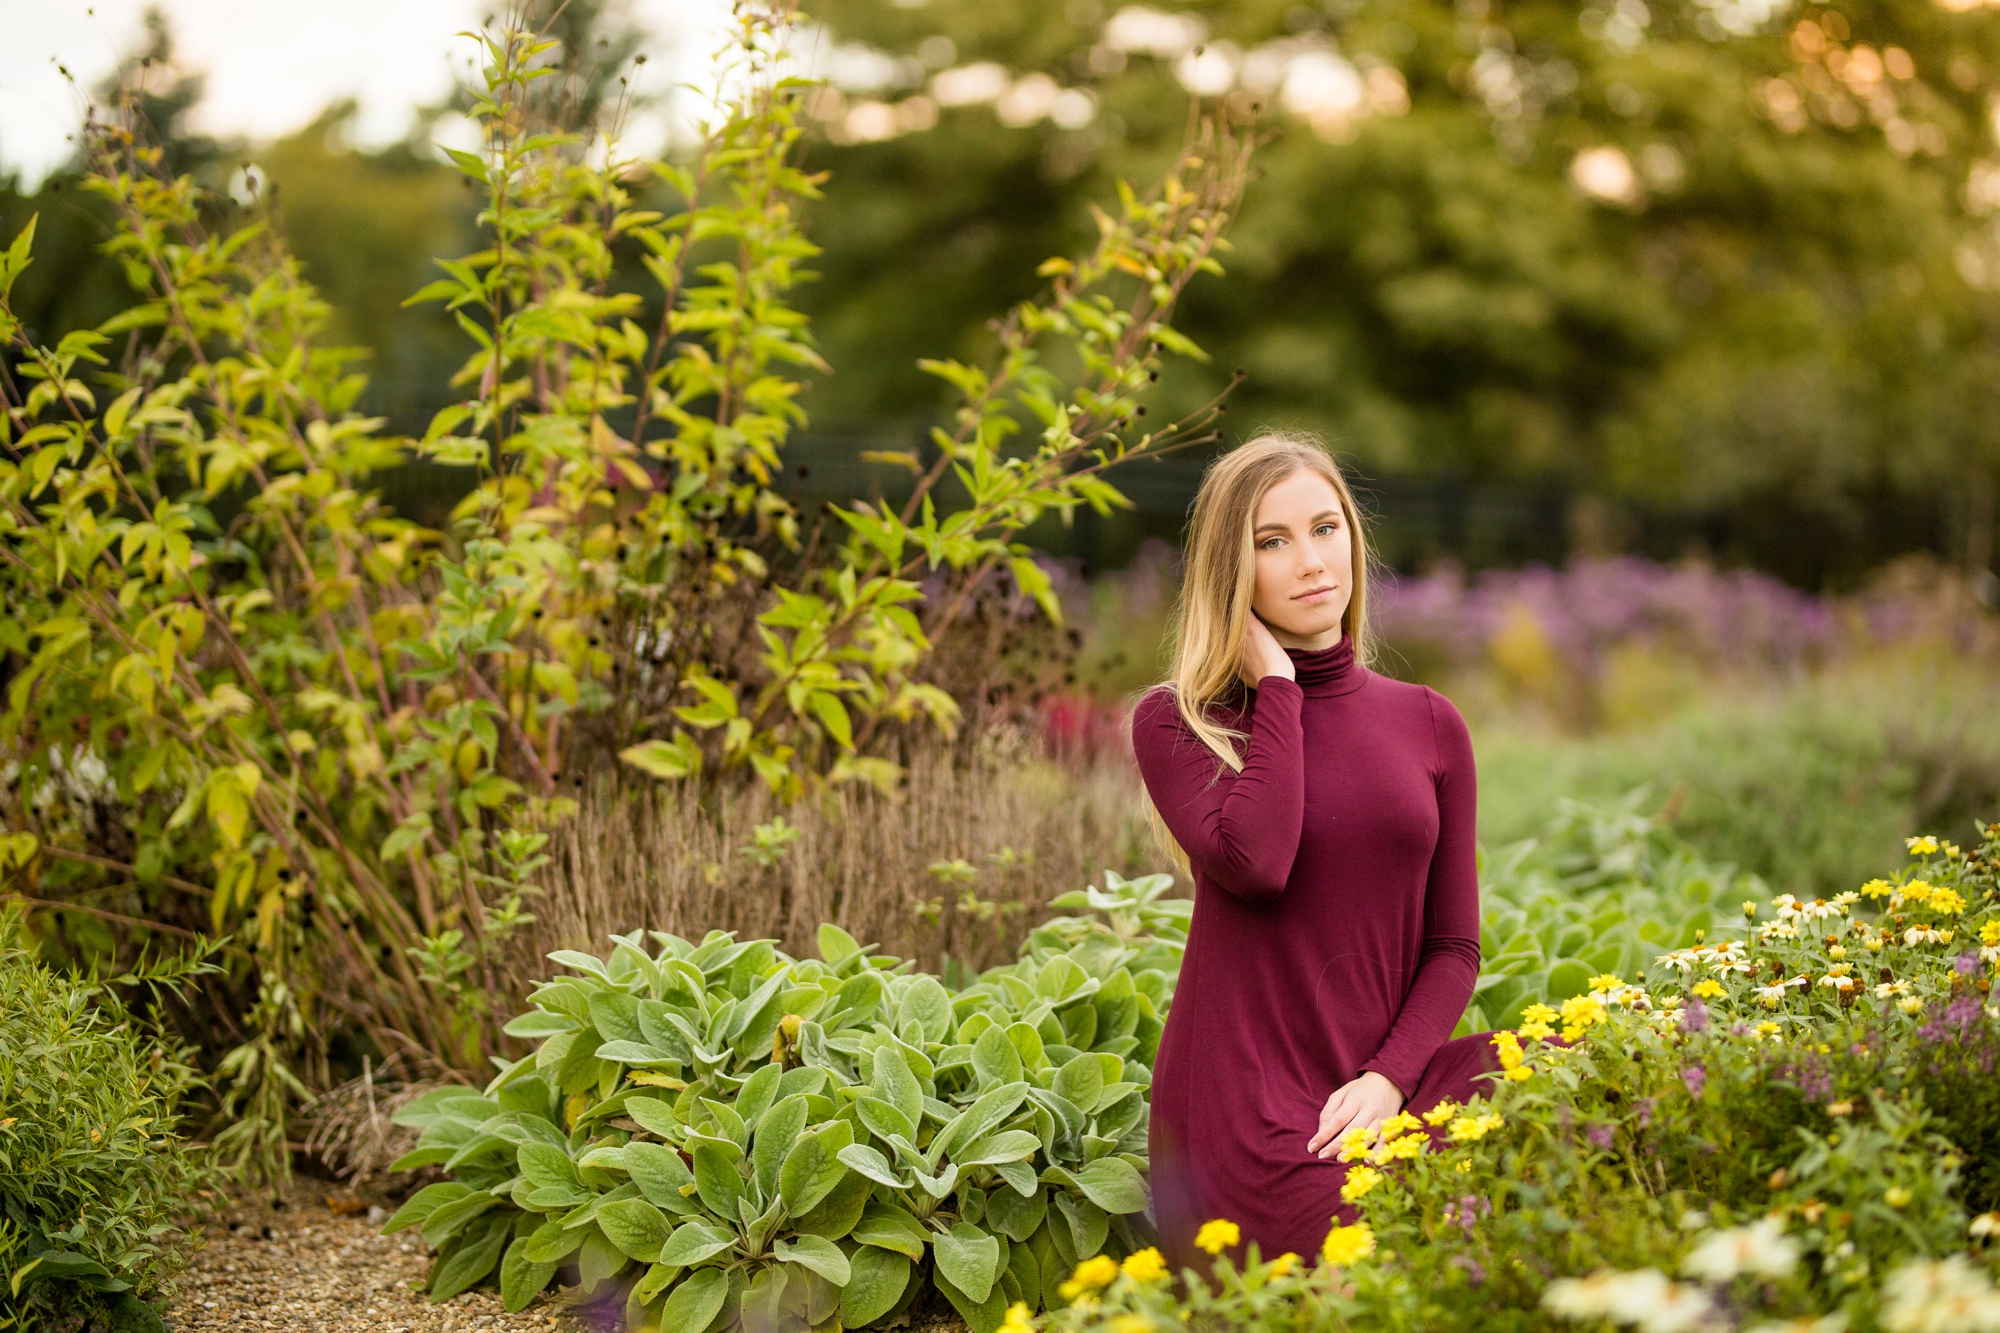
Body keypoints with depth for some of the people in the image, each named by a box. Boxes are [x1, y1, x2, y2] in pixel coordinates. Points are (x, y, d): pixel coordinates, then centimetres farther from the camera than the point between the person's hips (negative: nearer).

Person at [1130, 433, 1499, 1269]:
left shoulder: (1429, 724, 12)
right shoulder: (1177, 721, 2)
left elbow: (1453, 946, 10)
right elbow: (1253, 862, -19)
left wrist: (1388, 1078, -8)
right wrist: (1277, 685, -6)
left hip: (1381, 1084, 4)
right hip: (1240, 1103, -4)